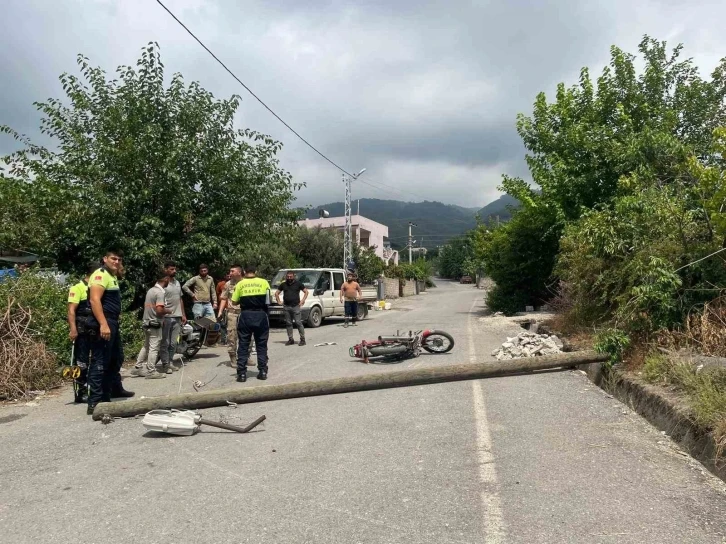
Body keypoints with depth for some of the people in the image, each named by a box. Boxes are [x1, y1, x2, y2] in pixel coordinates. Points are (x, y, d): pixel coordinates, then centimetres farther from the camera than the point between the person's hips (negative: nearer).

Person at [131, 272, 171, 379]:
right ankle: (151, 371, 2)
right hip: (155, 324, -9)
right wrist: (168, 311, -9)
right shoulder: (160, 292, -18)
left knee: (146, 346, 17)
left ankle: (138, 368, 20)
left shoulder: (150, 290, 11)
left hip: (146, 322, 9)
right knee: (154, 348, -2)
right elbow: (159, 310, -27)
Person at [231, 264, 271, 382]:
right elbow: (268, 300, 1)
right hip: (261, 315, 1)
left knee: (243, 345, 6)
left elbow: (235, 301, 0)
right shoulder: (264, 282, 0)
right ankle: (262, 371, 11)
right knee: (261, 345, 11)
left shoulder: (240, 284, -1)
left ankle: (242, 373, 4)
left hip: (245, 316, 0)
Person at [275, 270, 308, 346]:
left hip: (295, 306, -4)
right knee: (288, 323, 6)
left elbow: (306, 291, 7)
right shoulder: (283, 284, 12)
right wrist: (279, 301, 10)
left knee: (298, 322, -7)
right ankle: (290, 339, 13)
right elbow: (276, 293, 21)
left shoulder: (298, 283, 4)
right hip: (286, 307, 4)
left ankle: (302, 339, -2)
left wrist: (302, 301, -3)